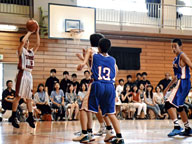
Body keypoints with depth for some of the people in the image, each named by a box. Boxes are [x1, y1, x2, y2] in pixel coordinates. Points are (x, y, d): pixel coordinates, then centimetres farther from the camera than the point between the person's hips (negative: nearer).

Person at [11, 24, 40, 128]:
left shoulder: (32, 51, 15)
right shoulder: (21, 50, -3)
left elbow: (38, 44, 10)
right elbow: (22, 40, -21)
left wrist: (37, 33, 6)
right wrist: (29, 32, -10)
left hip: (29, 74, 7)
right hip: (22, 74, -7)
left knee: (29, 98, 9)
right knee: (18, 96, -8)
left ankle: (30, 117, 14)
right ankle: (13, 117, -7)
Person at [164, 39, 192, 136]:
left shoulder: (182, 55, -9)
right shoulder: (176, 59, 18)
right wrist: (168, 87, 28)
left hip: (183, 83, -10)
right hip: (180, 83, 10)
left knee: (169, 104, -16)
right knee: (179, 107, 17)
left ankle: (177, 127, -18)